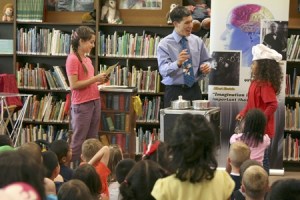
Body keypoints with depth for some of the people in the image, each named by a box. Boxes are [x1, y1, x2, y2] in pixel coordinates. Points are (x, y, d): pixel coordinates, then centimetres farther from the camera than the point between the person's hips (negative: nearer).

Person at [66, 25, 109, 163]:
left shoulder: (87, 59, 13)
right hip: (82, 105, -8)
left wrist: (99, 81, 4)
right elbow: (74, 85, -17)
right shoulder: (73, 59, -11)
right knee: (78, 142, -3)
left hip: (94, 102, 8)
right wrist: (95, 79, -15)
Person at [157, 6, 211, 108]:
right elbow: (163, 70, -16)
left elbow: (206, 60, 15)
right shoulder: (164, 44, -6)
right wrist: (177, 63, -35)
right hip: (174, 92, -3)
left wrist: (206, 66, -8)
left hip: (194, 90, 3)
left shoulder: (197, 41, 7)